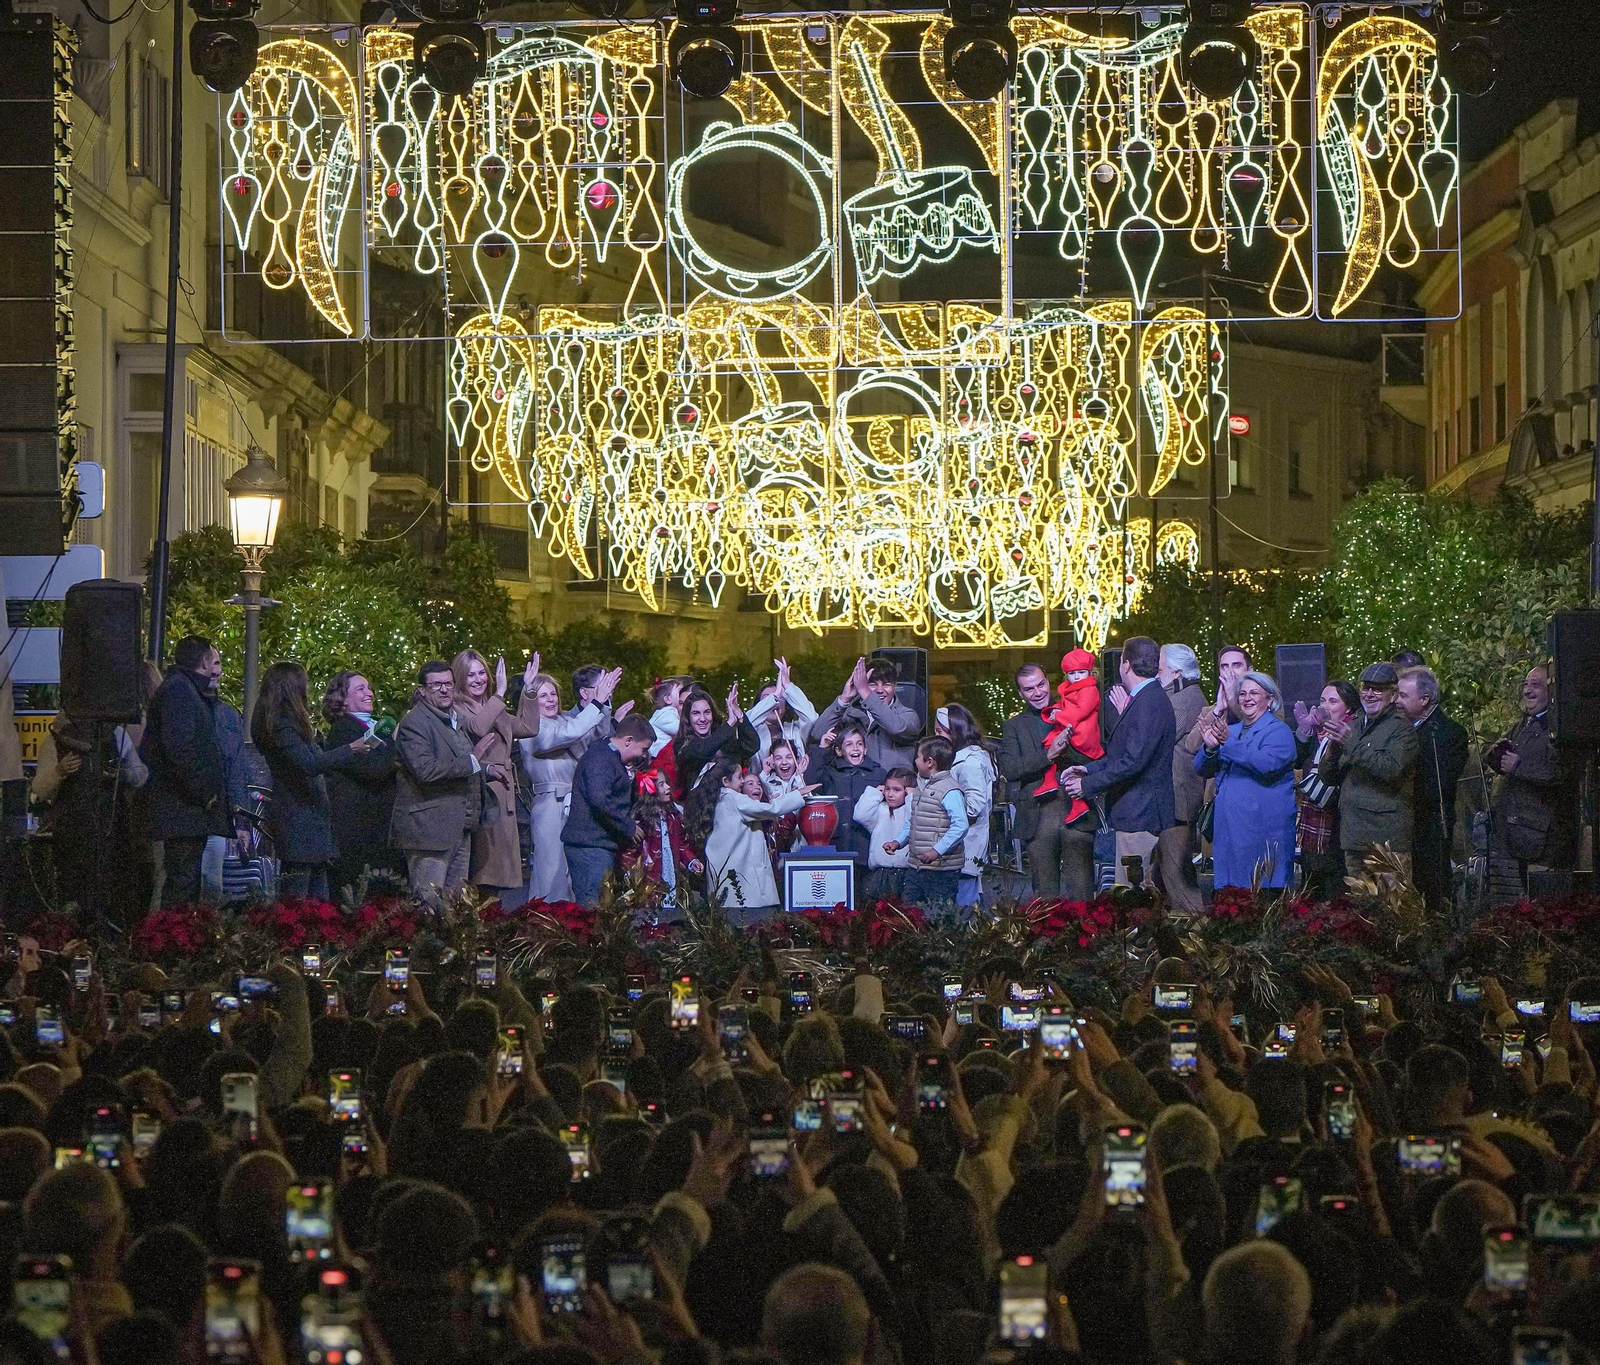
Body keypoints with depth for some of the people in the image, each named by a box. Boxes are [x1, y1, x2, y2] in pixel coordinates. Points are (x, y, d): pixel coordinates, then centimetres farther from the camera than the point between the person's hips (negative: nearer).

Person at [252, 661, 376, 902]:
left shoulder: (286, 722, 16)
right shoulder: (282, 725, -16)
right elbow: (309, 764, -26)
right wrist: (351, 750, -23)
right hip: (298, 824, -10)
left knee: (319, 900, 9)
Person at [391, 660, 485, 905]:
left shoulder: (455, 721, 21)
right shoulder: (414, 722, -9)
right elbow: (425, 770, -23)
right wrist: (470, 763, -16)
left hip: (459, 827, 9)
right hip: (430, 827, -9)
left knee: (455, 901, 7)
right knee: (430, 902, -11)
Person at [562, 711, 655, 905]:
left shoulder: (611, 758, 22)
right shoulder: (600, 758, -12)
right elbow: (600, 801, -25)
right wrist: (629, 827, -15)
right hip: (590, 846, -11)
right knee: (591, 905, -14)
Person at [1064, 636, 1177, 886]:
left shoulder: (1148, 703, -18)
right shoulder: (1150, 698, 15)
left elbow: (1133, 761, -24)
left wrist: (1088, 784, -15)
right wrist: (1089, 769, 12)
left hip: (1140, 813, -10)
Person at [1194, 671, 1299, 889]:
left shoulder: (1278, 731, -2)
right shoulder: (1231, 730, 18)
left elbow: (1267, 764, -21)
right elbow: (1201, 769, 13)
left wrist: (1229, 743, -25)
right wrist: (1210, 748, -9)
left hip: (1262, 829, -6)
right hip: (1229, 827, 7)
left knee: (1262, 890, -5)